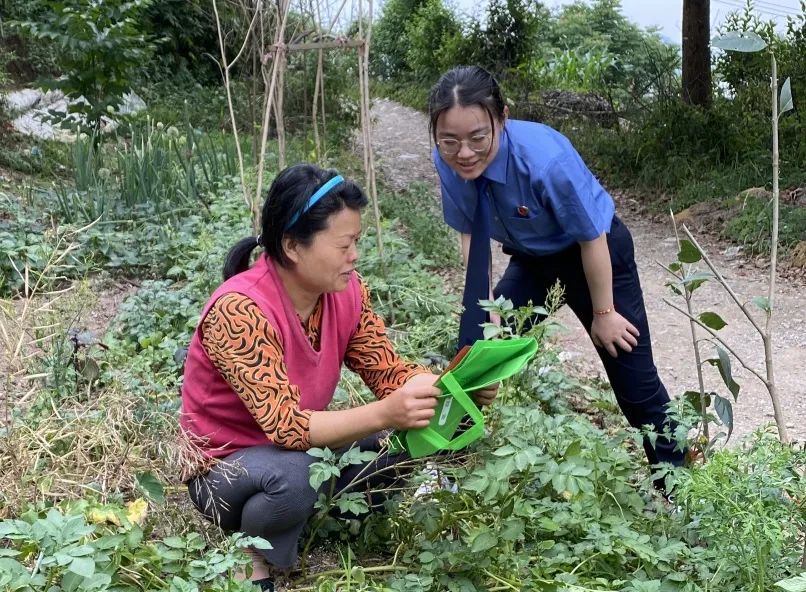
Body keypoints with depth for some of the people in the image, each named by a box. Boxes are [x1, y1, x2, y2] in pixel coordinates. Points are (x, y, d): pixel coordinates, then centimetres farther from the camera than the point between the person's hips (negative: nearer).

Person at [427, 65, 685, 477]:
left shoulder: (546, 160, -37)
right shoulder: (447, 162, -22)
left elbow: (592, 239, -23)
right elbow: (470, 234, -4)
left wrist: (603, 314, -13)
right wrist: (479, 305, -5)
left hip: (594, 253, -5)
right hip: (532, 259, 5)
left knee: (635, 383, 1)